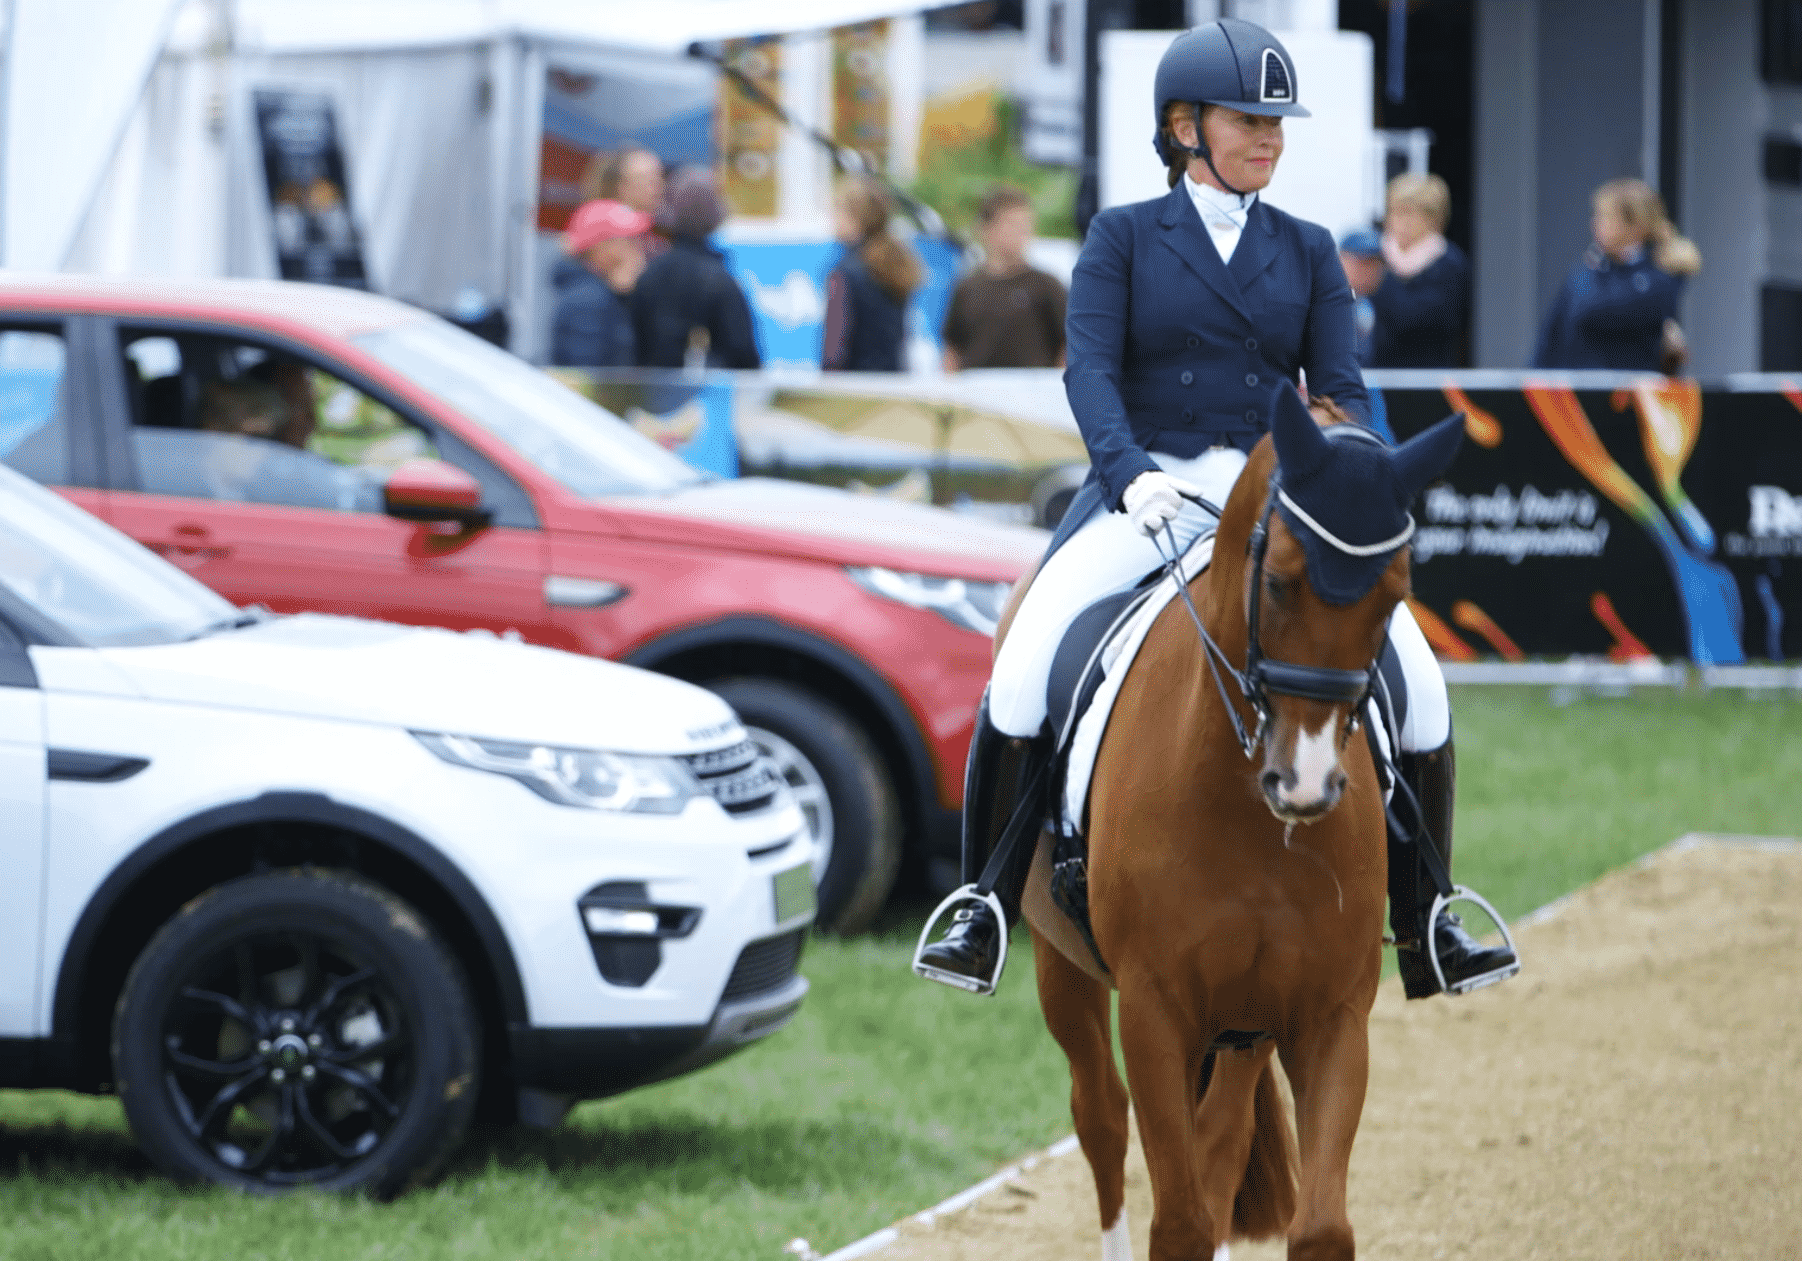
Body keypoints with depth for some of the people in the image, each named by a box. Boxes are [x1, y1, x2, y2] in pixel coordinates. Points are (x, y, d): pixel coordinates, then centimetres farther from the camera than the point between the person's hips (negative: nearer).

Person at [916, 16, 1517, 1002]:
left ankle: (1425, 924, 2)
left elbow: (1339, 390, 6)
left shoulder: (1307, 254, 13)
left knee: (1416, 682, -13)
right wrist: (1128, 471, -26)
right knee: (1023, 669, -25)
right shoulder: (1123, 238, 5)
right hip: (1144, 495, -2)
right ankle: (985, 904, -12)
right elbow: (1089, 367, -8)